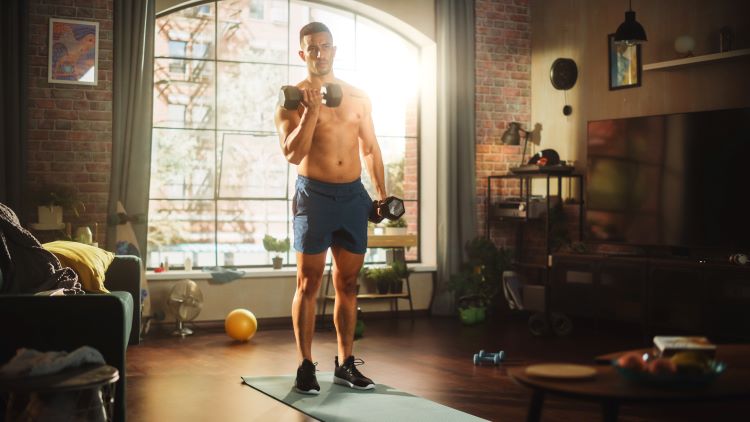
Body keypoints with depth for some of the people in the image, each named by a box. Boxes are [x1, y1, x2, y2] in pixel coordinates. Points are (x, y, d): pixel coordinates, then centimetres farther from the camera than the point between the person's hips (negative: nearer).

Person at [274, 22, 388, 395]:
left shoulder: (358, 97, 11)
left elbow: (370, 148, 16)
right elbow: (293, 154, -13)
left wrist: (382, 193, 11)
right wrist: (311, 110, -19)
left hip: (353, 196, 4)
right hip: (314, 195, -4)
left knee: (347, 283, 8)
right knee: (308, 283, -2)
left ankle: (345, 363, 17)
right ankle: (306, 367, 5)